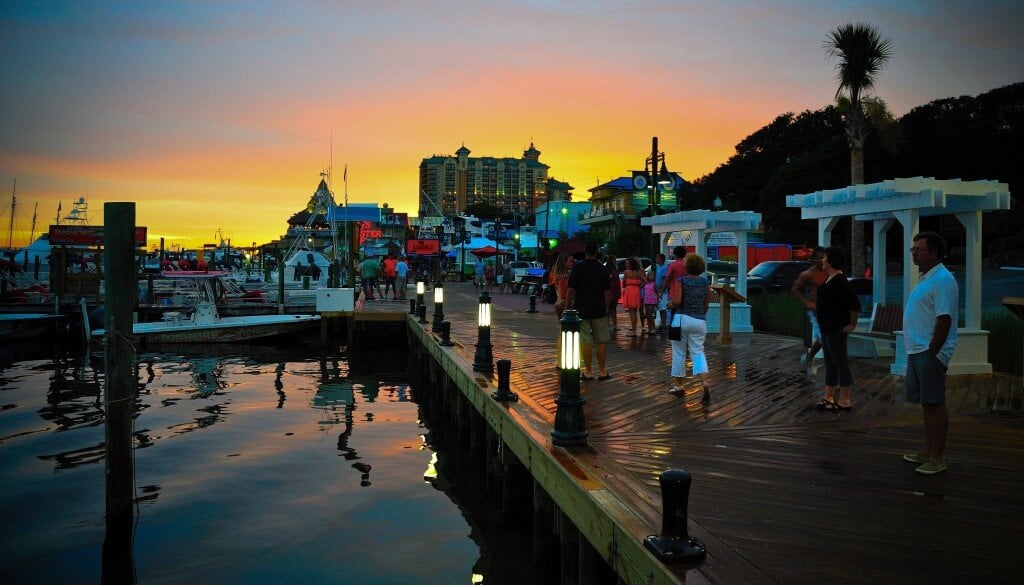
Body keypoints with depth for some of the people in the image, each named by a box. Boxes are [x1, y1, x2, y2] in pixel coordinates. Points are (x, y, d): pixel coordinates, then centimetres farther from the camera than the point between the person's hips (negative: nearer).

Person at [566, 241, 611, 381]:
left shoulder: (577, 268, -7)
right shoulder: (603, 269, -1)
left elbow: (571, 291, -9)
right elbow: (607, 293, 1)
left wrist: (567, 308, 2)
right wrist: (606, 308, 13)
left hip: (582, 311, -2)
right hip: (600, 311, 2)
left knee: (585, 342, 2)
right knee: (601, 341, 9)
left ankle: (588, 372, 5)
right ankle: (602, 371, 12)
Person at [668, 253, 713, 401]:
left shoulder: (681, 280, -8)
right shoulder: (706, 282, 4)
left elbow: (676, 301, -16)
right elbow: (706, 304, 10)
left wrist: (671, 300, 5)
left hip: (681, 318, -3)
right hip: (699, 321, 3)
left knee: (679, 353, 8)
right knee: (698, 351, 7)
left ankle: (678, 385, 17)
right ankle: (704, 381, -15)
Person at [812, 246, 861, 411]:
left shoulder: (839, 280, -19)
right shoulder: (829, 278, 10)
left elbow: (855, 304, -23)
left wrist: (852, 324, -17)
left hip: (836, 329, -10)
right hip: (827, 328, 10)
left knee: (840, 362, -4)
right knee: (830, 362, 14)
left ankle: (844, 401, 2)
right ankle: (828, 398, 22)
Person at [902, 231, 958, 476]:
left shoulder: (942, 280, -14)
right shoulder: (927, 279, 18)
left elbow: (944, 320, -21)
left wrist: (932, 353, -21)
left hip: (930, 354, -10)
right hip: (918, 352, 10)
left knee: (935, 405, -5)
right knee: (927, 404, 15)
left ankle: (937, 459, -1)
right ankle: (928, 452, 24)